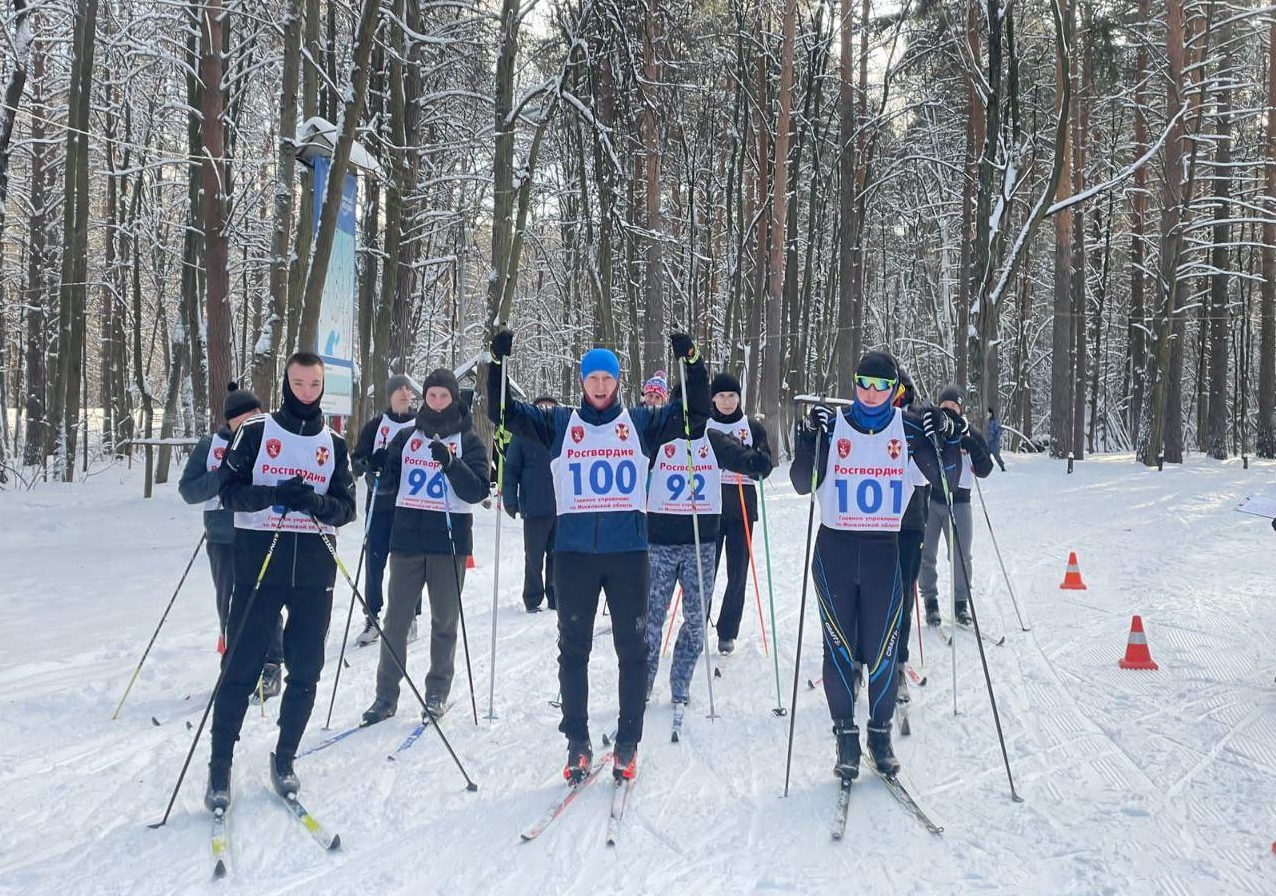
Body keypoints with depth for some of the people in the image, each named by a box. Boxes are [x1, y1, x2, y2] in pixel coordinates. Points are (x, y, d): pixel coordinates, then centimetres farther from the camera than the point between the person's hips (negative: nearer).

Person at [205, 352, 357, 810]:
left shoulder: (335, 445, 12)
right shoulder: (255, 432, 4)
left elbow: (346, 508, 7)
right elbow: (230, 491, -3)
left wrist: (318, 503, -14)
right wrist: (275, 493, -20)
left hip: (315, 571, 3)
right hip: (259, 563, -3)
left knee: (305, 672, 6)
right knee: (240, 669, 0)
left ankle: (284, 757, 22)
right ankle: (220, 765, 11)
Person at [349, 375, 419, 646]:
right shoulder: (375, 426, 7)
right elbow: (358, 457, 6)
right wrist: (366, 467, -15)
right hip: (379, 503, 1)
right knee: (374, 560, 1)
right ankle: (372, 618, 9)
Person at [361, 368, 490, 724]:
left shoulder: (468, 441, 3)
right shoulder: (406, 437, 11)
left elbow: (477, 491, -7)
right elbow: (389, 485, 13)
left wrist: (450, 462, -21)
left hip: (450, 540, -2)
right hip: (407, 538, 2)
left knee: (445, 621, 6)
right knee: (396, 619, 2)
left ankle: (438, 691, 17)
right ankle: (386, 694, 9)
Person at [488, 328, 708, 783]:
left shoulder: (641, 422, 9)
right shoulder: (559, 423, 9)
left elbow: (697, 412, 6)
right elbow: (503, 413, 6)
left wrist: (692, 362, -6)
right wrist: (498, 363, -6)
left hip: (628, 549, 0)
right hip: (574, 552, 0)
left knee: (633, 649, 4)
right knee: (573, 649, 4)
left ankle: (628, 744, 14)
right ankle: (577, 744, 14)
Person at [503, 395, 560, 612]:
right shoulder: (523, 436, 0)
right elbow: (511, 470, 0)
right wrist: (510, 500, -8)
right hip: (535, 510, -2)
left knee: (558, 557, 9)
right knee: (534, 557, 4)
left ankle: (555, 598, 19)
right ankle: (533, 600, 14)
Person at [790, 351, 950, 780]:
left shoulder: (908, 427, 2)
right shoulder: (833, 425, 1)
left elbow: (944, 478, 3)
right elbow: (803, 484, -3)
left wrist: (944, 436, -12)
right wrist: (810, 436, -16)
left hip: (884, 551, 0)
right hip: (835, 550, 0)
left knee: (881, 649, 1)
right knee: (839, 648, 1)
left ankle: (881, 733, 18)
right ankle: (845, 735, 13)